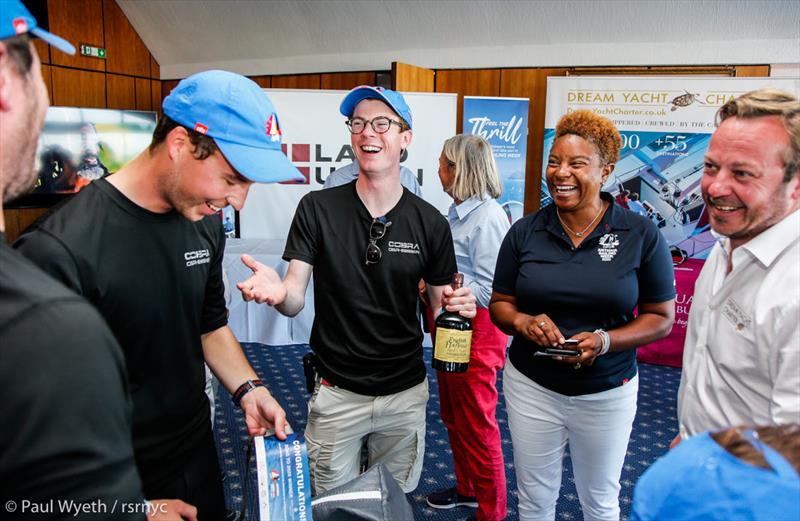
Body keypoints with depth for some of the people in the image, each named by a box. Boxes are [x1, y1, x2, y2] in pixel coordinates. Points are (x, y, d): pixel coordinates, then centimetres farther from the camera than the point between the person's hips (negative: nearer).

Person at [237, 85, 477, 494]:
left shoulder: (430, 223, -6)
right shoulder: (318, 209, -10)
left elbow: (438, 307, 2)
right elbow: (295, 300, -11)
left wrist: (456, 306, -20)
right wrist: (277, 292, -34)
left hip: (405, 394, 2)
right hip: (336, 393, -1)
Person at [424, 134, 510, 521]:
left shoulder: (488, 217, -19)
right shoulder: (458, 212, 8)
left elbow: (487, 290, -22)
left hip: (475, 332, -9)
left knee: (477, 425, 6)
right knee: (453, 416, 22)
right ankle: (467, 488, 43)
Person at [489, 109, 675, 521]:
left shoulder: (641, 234, -9)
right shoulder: (524, 232, -5)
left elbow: (661, 317, -4)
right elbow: (499, 305, 2)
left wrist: (606, 341, -21)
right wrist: (523, 322, -20)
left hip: (607, 392, -1)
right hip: (531, 386, 1)